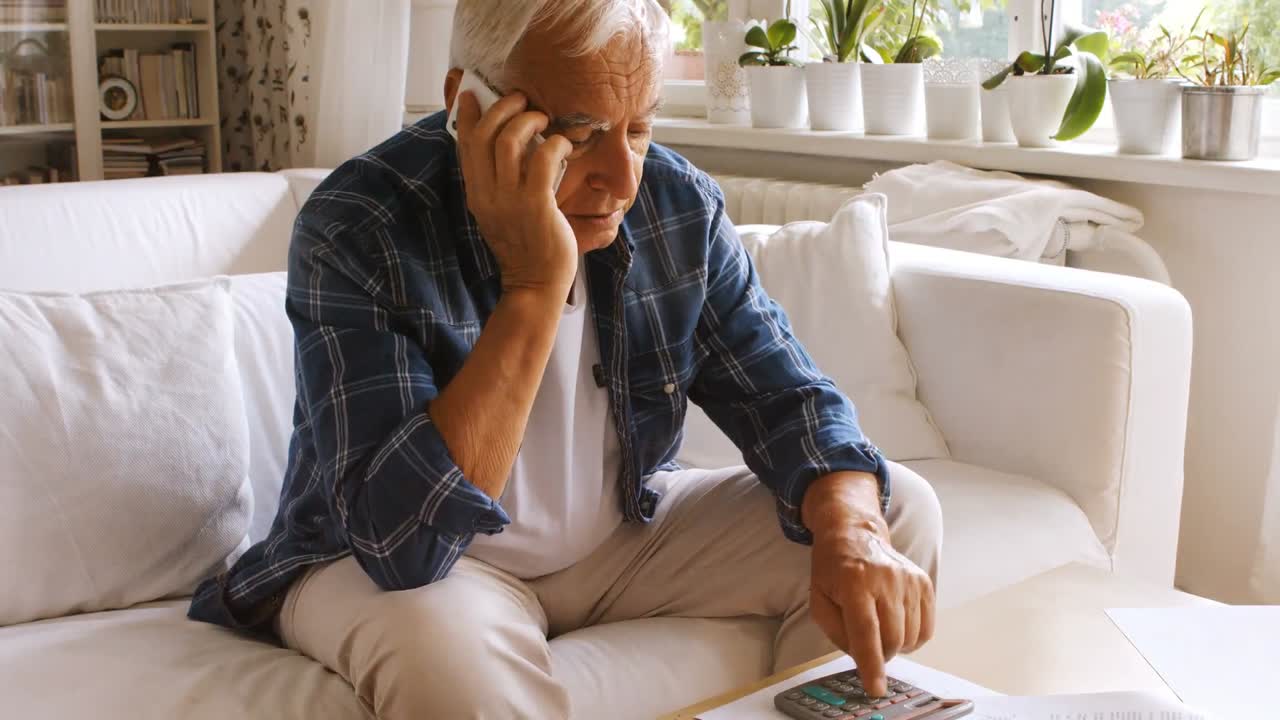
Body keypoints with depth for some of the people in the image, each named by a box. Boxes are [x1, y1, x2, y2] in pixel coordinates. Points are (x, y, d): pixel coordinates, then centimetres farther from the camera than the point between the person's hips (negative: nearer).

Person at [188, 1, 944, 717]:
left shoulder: (680, 206, -10)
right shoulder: (357, 228, -27)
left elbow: (788, 397, -7)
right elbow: (401, 539, -35)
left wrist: (850, 532, -30)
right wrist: (533, 287, -39)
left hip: (622, 536, 5)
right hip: (389, 563, -5)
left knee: (898, 512, -5)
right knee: (444, 646, -40)